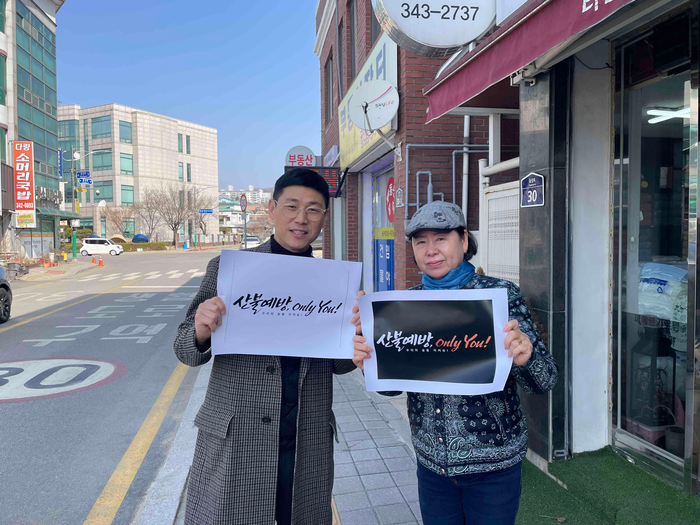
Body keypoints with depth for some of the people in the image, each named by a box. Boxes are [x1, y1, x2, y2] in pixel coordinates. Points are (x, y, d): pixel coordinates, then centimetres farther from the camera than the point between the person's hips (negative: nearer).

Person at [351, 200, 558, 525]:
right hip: (431, 463, 3)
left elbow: (544, 381, -13)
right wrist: (370, 360, -18)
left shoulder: (501, 294, -12)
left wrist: (524, 356, -35)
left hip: (492, 465, -3)